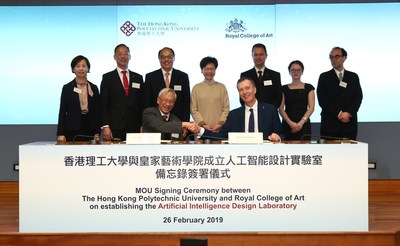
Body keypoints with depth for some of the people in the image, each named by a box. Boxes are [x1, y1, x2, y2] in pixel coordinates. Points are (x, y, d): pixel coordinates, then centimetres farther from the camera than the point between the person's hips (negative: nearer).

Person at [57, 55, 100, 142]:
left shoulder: (94, 88, 10)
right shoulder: (67, 88, 3)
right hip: (72, 131, -2)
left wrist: (97, 133, 1)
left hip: (89, 131, 2)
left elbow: (97, 112, 10)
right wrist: (60, 134, -7)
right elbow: (62, 112, 1)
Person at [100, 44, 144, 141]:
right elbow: (104, 105, 1)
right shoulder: (107, 78, 5)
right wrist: (105, 126, -9)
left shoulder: (138, 78, 13)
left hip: (134, 129, 2)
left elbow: (141, 104, 13)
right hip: (114, 128, -2)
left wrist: (142, 126, 5)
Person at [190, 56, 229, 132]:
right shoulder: (196, 88, 7)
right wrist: (203, 124, -7)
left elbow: (226, 108, 6)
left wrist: (220, 124, -6)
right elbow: (193, 110, 3)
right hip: (202, 128, 0)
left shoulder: (222, 87, 9)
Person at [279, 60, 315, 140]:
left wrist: (301, 122, -12)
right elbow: (281, 108, 3)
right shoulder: (284, 89, 10)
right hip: (287, 125, 0)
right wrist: (290, 123, -12)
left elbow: (311, 107, 1)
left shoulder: (308, 88, 10)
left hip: (304, 125, 0)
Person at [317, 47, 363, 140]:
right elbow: (322, 99, -2)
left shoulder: (353, 77, 14)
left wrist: (348, 113, -10)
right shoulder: (324, 77, 8)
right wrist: (339, 114, -9)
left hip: (349, 122, 2)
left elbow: (358, 97, 6)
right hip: (330, 122, -2)